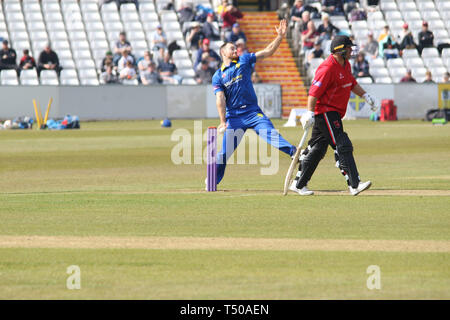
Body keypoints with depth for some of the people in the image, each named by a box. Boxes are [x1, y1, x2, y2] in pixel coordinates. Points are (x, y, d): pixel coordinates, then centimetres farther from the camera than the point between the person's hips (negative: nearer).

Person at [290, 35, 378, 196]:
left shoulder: (345, 65, 12)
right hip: (325, 112, -10)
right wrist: (310, 113, -31)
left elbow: (352, 83, 27)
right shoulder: (328, 68, -20)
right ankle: (354, 185, -18)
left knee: (317, 150, 14)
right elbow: (314, 92, -25)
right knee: (343, 147, -15)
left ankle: (298, 184, 21)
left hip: (334, 114, 10)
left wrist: (366, 96, 17)